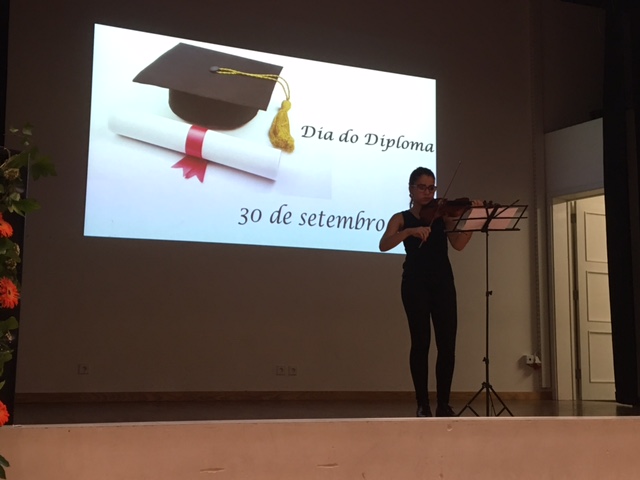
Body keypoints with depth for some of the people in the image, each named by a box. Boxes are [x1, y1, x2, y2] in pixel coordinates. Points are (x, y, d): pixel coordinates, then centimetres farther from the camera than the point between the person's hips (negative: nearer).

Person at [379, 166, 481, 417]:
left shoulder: (442, 213, 12)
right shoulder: (401, 218, 8)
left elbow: (458, 244, -4)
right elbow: (384, 245, -11)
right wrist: (410, 231, -26)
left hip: (443, 282, 2)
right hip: (415, 283, -2)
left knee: (447, 344, -4)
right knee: (421, 342, -6)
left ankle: (443, 404, 6)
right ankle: (423, 404, 1)